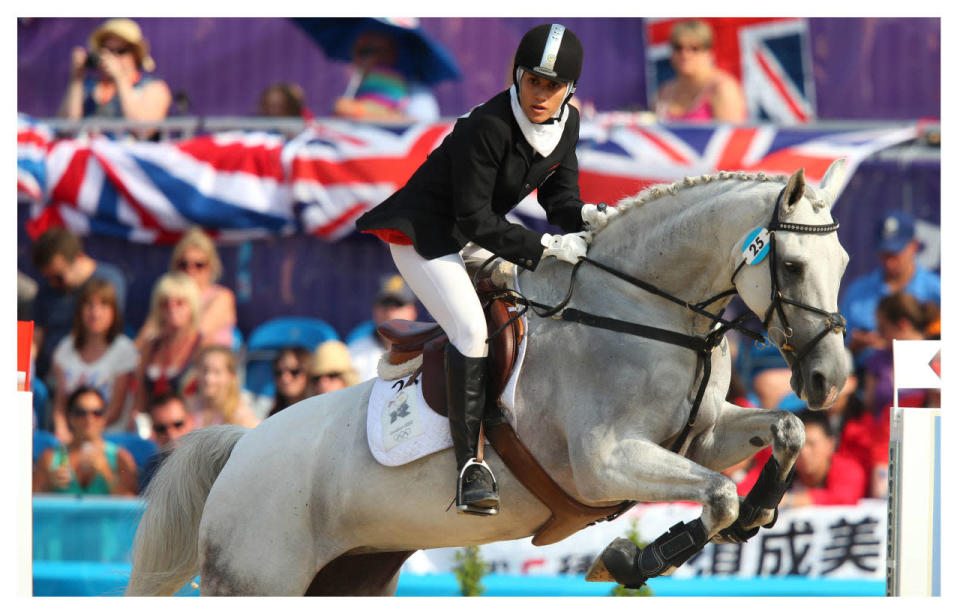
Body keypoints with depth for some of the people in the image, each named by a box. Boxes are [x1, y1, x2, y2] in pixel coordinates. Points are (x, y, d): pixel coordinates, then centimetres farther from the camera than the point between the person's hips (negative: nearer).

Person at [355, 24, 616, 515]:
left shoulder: (567, 123, -7)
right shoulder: (487, 126, -31)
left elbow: (558, 193, 2)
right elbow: (475, 221, -28)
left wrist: (584, 215, -20)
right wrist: (547, 247, -30)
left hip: (476, 233, 9)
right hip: (420, 231, -9)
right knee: (470, 329, -23)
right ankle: (470, 465, -20)